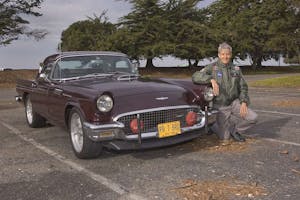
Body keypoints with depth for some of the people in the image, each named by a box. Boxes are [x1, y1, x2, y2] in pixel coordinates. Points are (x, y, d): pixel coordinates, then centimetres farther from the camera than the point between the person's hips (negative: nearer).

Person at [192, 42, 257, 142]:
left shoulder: (236, 69, 6)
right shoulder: (212, 67, -6)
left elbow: (243, 87, 7)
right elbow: (195, 77, -19)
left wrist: (244, 102, -9)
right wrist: (211, 79, -31)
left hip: (234, 103, 4)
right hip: (221, 106, -3)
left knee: (253, 117, -18)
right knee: (225, 137, -2)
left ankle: (235, 130, 9)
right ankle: (215, 126, 31)